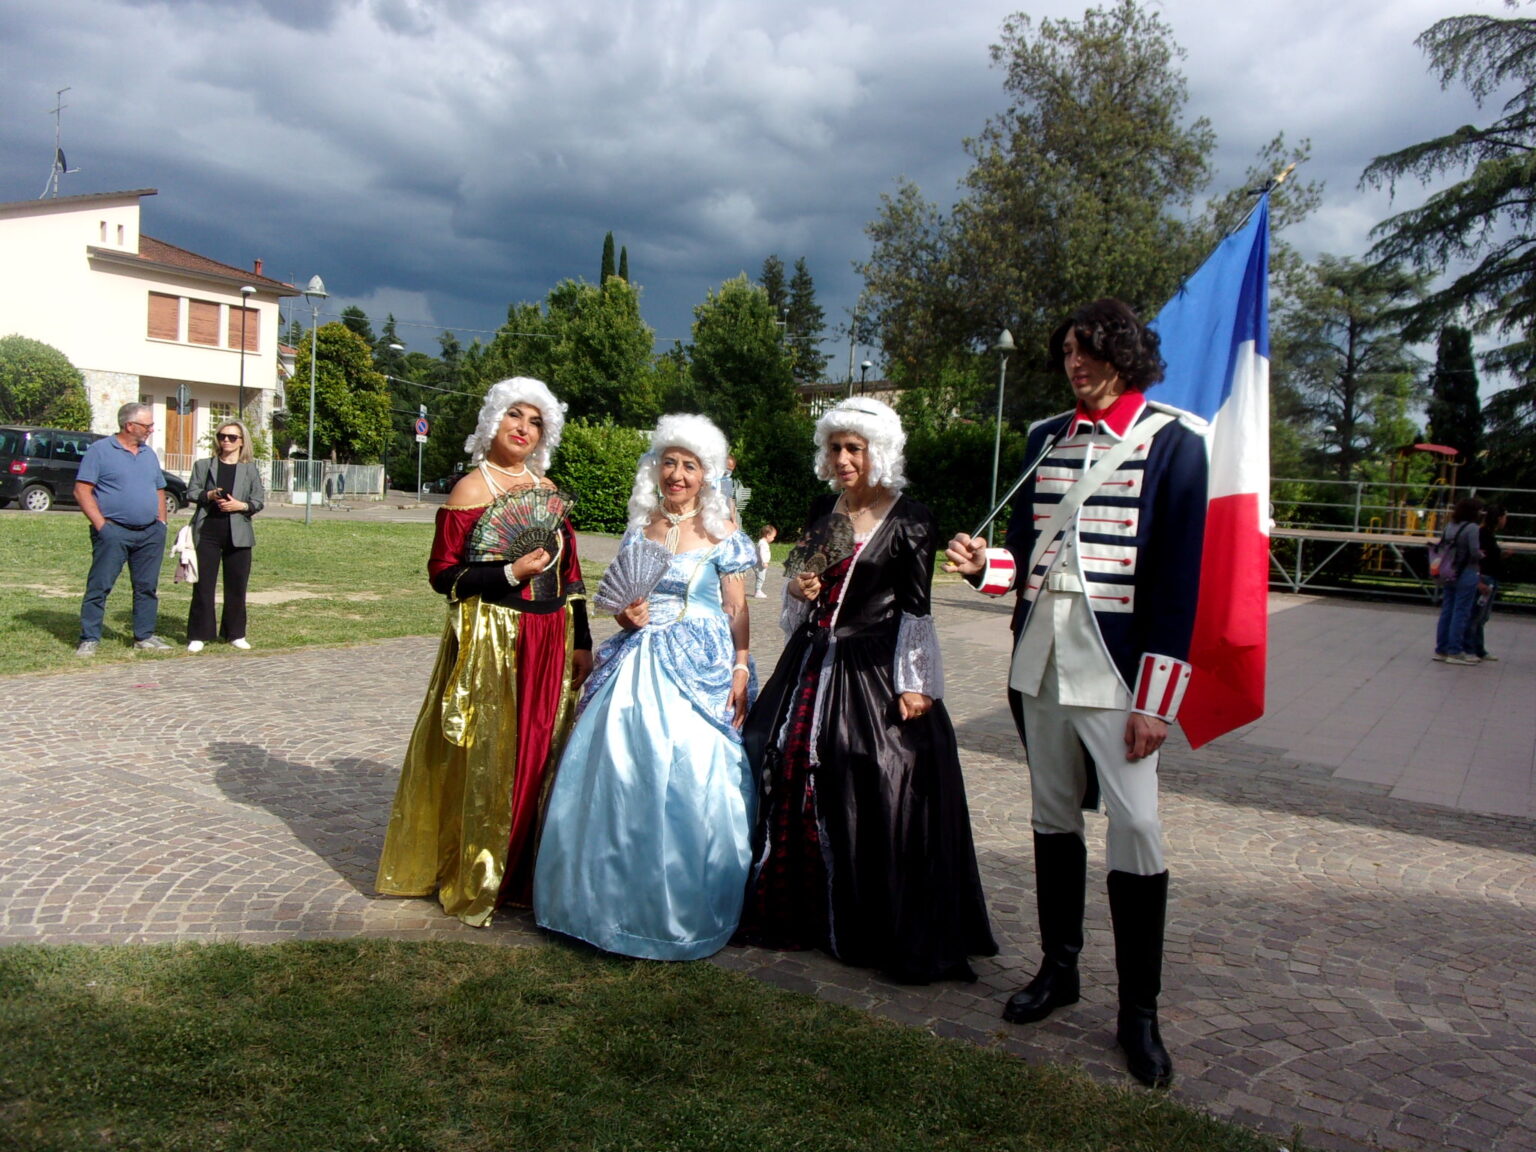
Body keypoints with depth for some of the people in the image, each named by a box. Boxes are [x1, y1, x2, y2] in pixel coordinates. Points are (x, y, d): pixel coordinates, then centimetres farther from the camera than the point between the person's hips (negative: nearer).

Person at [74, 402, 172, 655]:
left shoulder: (149, 454, 16)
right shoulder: (100, 450, -3)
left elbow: (159, 491, 21)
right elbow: (82, 491, -7)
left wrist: (161, 523, 9)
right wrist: (100, 524, -13)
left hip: (150, 533, 6)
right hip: (114, 532, -6)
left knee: (147, 587, 8)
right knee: (99, 586, -4)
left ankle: (145, 637, 17)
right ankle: (89, 639, 1)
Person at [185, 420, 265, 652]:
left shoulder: (250, 469, 8)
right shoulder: (203, 465, 9)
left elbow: (259, 501, 5)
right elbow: (191, 491, 5)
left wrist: (241, 505, -14)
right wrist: (209, 495, -14)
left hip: (238, 534, 0)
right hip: (208, 531, 0)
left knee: (237, 585, 5)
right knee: (203, 584, 0)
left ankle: (235, 634, 16)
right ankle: (198, 635, 6)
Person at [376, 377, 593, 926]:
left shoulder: (547, 488, 12)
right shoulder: (471, 490, -6)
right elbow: (443, 574, -10)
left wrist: (581, 642, 11)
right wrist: (512, 573, -20)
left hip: (551, 640, 6)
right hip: (490, 641, -6)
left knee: (541, 752, 10)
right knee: (487, 756, -1)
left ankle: (525, 872, 24)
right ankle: (475, 881, 14)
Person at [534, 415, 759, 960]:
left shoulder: (723, 533, -1)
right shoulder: (640, 527, 12)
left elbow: (737, 612, -2)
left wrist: (740, 671, -12)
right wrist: (627, 615, -3)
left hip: (702, 671, -4)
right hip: (637, 666, 5)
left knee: (692, 782, -7)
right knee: (621, 780, 3)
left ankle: (687, 910, 8)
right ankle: (622, 900, 18)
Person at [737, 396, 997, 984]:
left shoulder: (908, 518, -6)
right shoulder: (822, 509, 11)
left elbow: (916, 608, -7)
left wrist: (912, 685, -12)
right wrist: (798, 590, -3)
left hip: (875, 673, -6)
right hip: (814, 666, 6)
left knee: (875, 799, -5)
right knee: (787, 777, 5)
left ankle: (886, 935, 9)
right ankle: (800, 914, 22)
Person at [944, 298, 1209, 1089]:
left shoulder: (1171, 439, -4)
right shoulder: (1045, 437, 12)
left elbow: (1178, 572, -8)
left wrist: (1155, 696, -13)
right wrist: (985, 564, -6)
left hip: (1113, 661, -5)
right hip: (1042, 652, 5)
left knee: (1134, 826, -6)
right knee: (1053, 813, 14)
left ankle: (1139, 1009, 8)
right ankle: (1059, 968, 30)